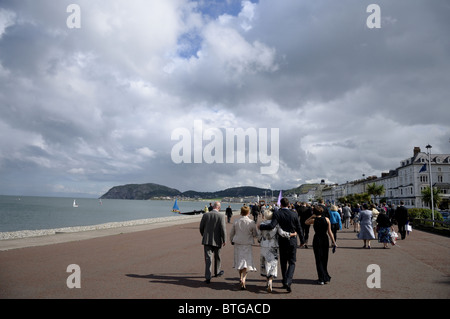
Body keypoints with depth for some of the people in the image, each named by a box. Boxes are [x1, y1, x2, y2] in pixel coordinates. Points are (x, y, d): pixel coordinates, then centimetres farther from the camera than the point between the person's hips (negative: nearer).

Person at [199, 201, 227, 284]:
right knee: (217, 257, 20)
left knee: (208, 258, 1)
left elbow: (201, 228, 4)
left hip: (207, 240, 1)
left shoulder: (205, 215, -2)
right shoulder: (221, 216, -10)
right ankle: (217, 272, 39)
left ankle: (208, 277, -7)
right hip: (217, 240, -1)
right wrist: (224, 240, -4)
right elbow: (223, 229, -14)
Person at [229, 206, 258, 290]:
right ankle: (243, 278, -16)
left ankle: (241, 277, 30)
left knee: (240, 260, 17)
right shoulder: (251, 222, -11)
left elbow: (231, 233, 7)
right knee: (247, 261, 1)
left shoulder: (236, 222, -3)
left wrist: (232, 241, 25)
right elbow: (255, 234, -3)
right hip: (247, 244, -3)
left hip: (237, 243, 3)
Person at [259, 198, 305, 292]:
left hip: (282, 241, 0)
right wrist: (302, 240, 12)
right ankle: (288, 282, -10)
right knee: (292, 262, 6)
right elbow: (299, 229, 0)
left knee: (283, 262, 15)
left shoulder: (277, 213, -11)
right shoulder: (294, 214, -6)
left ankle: (285, 282, 22)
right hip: (292, 241, 0)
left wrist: (261, 226, -9)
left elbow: (271, 226, -24)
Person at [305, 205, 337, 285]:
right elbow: (329, 232, -3)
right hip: (325, 240, 3)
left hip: (317, 240, -3)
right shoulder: (327, 219, -5)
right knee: (324, 260, 16)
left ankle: (322, 279, 3)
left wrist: (312, 216, 4)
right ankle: (326, 278, 24)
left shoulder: (313, 220, -9)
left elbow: (306, 222, 13)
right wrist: (333, 242, 3)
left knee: (318, 260, 5)